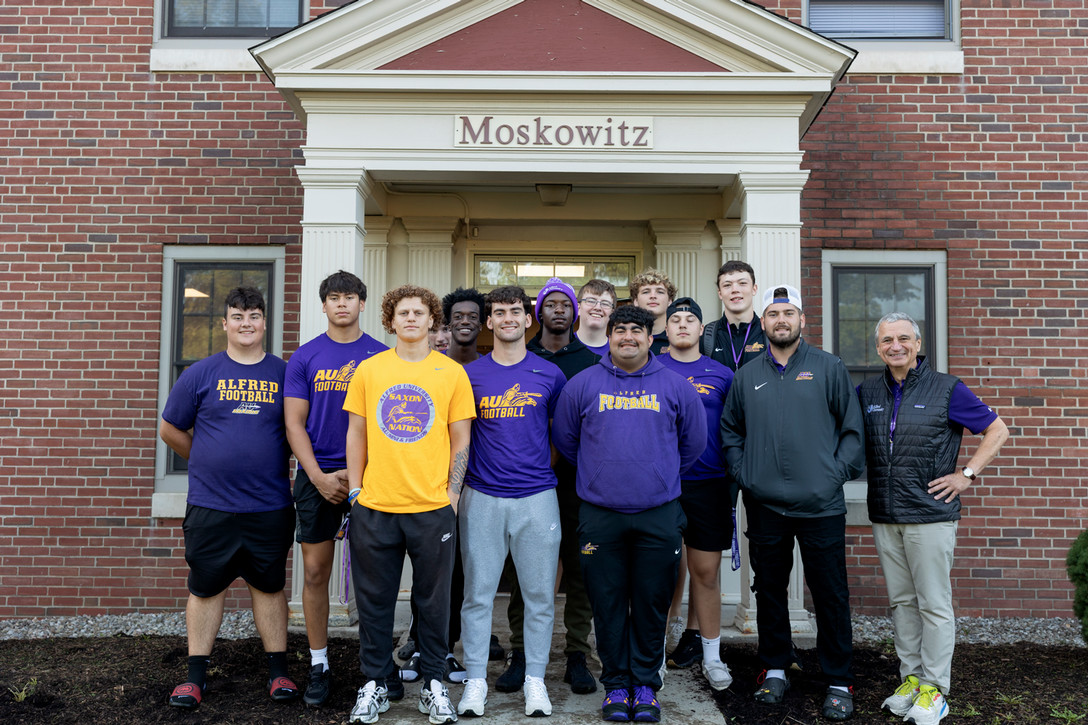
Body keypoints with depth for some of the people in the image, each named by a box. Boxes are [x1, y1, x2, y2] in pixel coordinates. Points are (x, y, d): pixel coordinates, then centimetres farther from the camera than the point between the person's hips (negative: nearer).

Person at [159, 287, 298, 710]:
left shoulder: (284, 374, 3)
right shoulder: (201, 374, 2)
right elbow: (171, 430, 10)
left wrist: (277, 468, 4)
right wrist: (211, 463, 10)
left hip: (270, 506, 0)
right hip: (210, 505, 0)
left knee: (269, 586, 11)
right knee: (206, 588, 9)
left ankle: (278, 672, 22)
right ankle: (196, 676, 23)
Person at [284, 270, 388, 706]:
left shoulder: (381, 356, 2)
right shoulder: (305, 357, 4)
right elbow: (294, 423, 2)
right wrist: (318, 476, -8)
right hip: (317, 476, 1)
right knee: (315, 572, 6)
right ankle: (318, 664, 19)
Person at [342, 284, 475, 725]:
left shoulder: (452, 372, 2)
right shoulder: (368, 370, 6)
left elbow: (461, 439, 3)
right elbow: (356, 434, 9)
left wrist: (452, 494, -2)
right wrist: (356, 491, 4)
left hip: (433, 507, -1)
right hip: (375, 506, 1)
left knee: (433, 599, 9)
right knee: (374, 599, 10)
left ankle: (433, 682, 25)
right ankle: (377, 681, 27)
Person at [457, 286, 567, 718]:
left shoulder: (549, 374, 5)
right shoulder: (470, 374, 5)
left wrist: (542, 467, 7)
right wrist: (459, 479, 4)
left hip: (537, 496, 0)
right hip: (481, 497, 0)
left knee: (539, 594, 6)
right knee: (478, 593, 5)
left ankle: (535, 679, 20)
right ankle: (476, 680, 18)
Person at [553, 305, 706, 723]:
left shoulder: (675, 386, 4)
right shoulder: (582, 384, 3)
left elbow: (694, 441, 14)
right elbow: (564, 439, 12)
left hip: (659, 515, 0)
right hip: (600, 516, 0)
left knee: (652, 604, 8)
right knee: (608, 605, 7)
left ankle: (646, 685, 23)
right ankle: (616, 685, 22)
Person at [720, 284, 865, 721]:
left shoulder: (829, 368, 3)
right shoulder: (746, 376, 9)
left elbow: (853, 429, 3)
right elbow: (729, 431, 17)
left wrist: (837, 474, -6)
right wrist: (743, 475, 5)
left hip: (821, 505, -2)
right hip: (764, 505, 2)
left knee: (830, 594, 4)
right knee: (769, 590, 12)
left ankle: (839, 682, 19)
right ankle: (775, 669, 29)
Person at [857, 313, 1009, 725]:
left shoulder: (946, 390, -3)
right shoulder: (867, 393, 8)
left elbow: (997, 431, 2)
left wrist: (967, 474, -5)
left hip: (931, 516, -4)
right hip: (884, 518, 4)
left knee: (934, 604, 2)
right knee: (901, 601, 13)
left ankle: (934, 689, 12)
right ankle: (910, 678, 24)